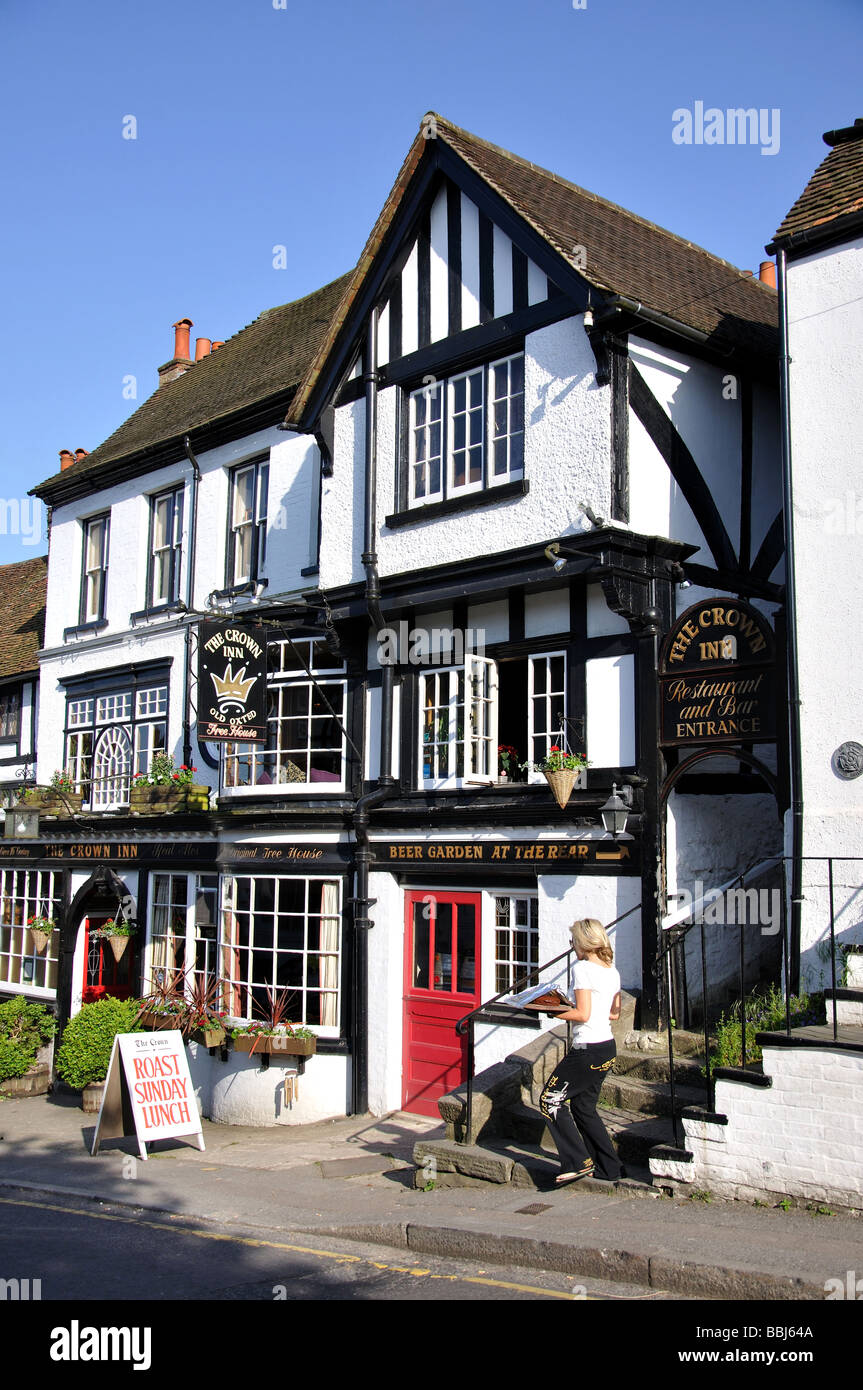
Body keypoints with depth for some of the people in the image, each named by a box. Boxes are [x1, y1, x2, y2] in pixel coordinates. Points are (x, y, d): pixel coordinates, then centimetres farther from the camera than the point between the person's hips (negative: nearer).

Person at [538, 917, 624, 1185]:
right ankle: (609, 1167, 18)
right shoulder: (612, 971, 11)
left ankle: (577, 1162, -2)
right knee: (583, 1107, 17)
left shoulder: (582, 968, -13)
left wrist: (555, 1012, -7)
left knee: (551, 1099, 0)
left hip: (587, 1050, -9)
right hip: (608, 1047, 9)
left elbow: (583, 1014, -19)